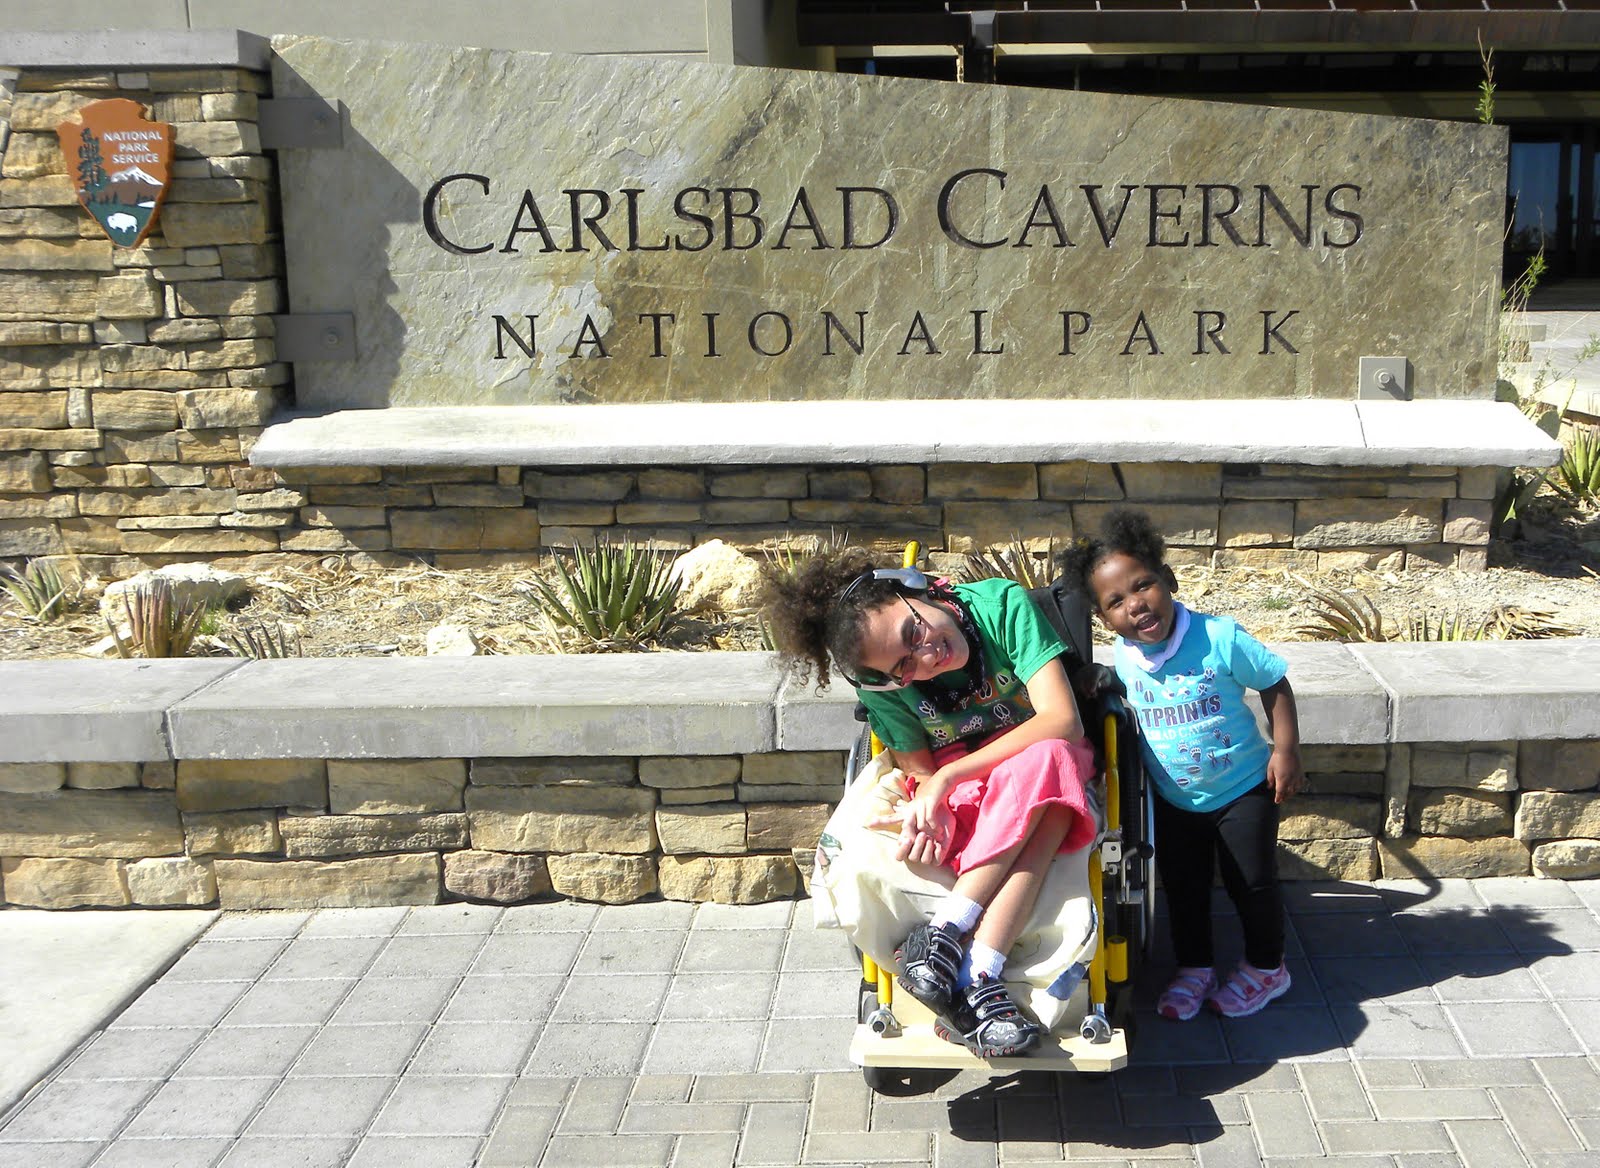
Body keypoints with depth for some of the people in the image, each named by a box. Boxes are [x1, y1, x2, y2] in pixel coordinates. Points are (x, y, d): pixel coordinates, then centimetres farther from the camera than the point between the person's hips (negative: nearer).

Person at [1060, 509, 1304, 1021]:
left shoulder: (1219, 638, -25)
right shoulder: (1123, 654, -10)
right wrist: (1095, 682, -4)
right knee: (1183, 886, 15)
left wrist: (1286, 752, -15)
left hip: (1242, 789, -4)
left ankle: (1266, 967, 33)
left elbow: (1275, 685, -13)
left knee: (1252, 882, 9)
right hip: (1174, 799, 4)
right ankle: (1194, 968, 37)